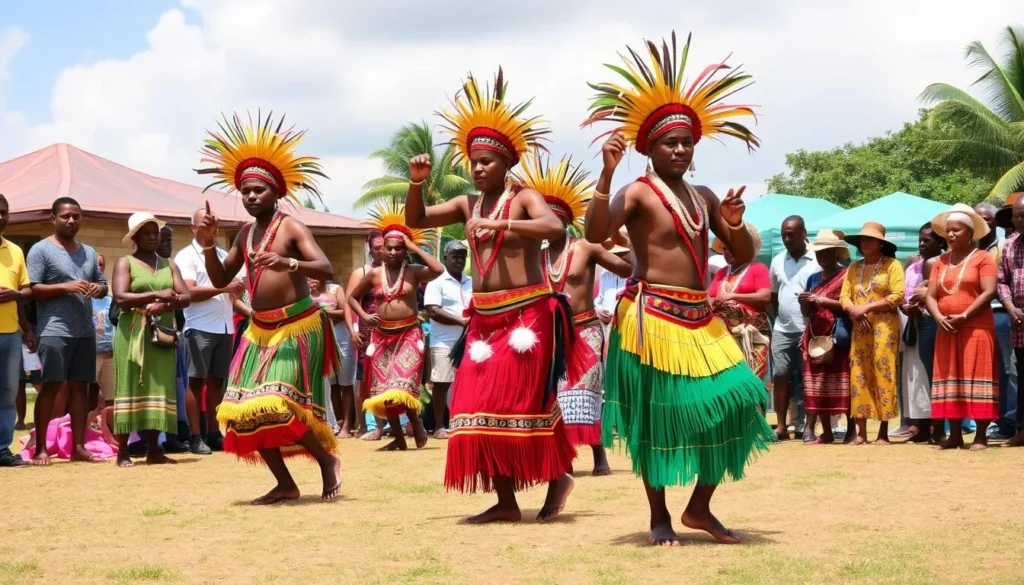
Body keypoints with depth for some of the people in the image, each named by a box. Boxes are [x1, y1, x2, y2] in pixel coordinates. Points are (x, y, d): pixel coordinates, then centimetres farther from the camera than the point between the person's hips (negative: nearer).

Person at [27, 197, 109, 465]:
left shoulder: (89, 252, 18)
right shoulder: (41, 250, -2)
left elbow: (104, 284, 20)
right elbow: (32, 289, -9)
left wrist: (98, 288, -4)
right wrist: (65, 286, -20)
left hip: (85, 331, 6)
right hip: (54, 331, -6)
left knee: (80, 387, 6)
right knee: (50, 386, -6)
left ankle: (78, 447, 9)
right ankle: (40, 448, -2)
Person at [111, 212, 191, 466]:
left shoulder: (169, 264, 15)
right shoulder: (125, 263, 1)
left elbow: (185, 298, 5)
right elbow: (120, 298, -13)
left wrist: (165, 304, -15)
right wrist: (157, 294, -17)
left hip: (162, 334, 4)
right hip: (133, 334, -4)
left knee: (159, 389, 3)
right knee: (130, 389, -4)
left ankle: (154, 449, 9)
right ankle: (123, 452, -2)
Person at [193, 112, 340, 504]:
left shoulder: (291, 227, -9)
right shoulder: (245, 234, 11)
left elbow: (327, 270, -21)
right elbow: (220, 281, 14)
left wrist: (288, 263, -39)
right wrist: (207, 244, -1)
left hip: (297, 327, -7)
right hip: (260, 330, 7)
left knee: (278, 405, -20)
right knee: (244, 410, 1)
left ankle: (327, 459, 4)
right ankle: (285, 483, 10)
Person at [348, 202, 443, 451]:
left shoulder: (414, 272, -2)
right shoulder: (373, 275, 3)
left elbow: (438, 269, -22)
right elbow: (350, 298, 12)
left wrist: (415, 248, -14)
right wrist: (352, 329, 2)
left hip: (409, 334, -3)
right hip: (382, 336, 3)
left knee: (401, 386, -17)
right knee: (384, 391, 4)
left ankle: (418, 427, 7)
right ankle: (399, 438, 16)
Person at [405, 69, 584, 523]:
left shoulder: (523, 197, -6)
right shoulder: (467, 205, 12)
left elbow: (555, 228, -25)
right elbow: (415, 221, 15)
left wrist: (500, 224, -32)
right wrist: (417, 182, -2)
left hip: (526, 314, -7)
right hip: (484, 319, 7)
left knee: (527, 402, -5)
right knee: (480, 406, 2)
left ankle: (558, 477, 16)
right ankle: (505, 500, 8)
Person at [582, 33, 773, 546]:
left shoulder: (704, 197, 15)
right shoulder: (638, 193, -6)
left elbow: (744, 258, 18)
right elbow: (595, 234, -23)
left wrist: (736, 226, -3)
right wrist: (606, 175, -31)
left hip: (700, 319, 7)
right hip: (653, 317, -6)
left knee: (732, 399, -1)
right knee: (658, 413, 0)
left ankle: (700, 507, 13)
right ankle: (659, 517, 13)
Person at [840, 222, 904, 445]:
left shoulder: (892, 264, 0)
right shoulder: (854, 267, 17)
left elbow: (898, 295, -11)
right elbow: (844, 295, 11)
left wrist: (866, 308, -14)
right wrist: (854, 311, -11)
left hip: (884, 326, -5)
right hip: (859, 327, 5)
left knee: (882, 375, -6)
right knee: (859, 376, 1)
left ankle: (883, 433, -3)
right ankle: (861, 432, 3)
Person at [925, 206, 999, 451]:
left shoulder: (982, 258, -2)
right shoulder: (941, 261, 14)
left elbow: (989, 292, -12)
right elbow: (930, 296, 9)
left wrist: (964, 316, -17)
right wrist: (939, 317, -10)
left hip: (976, 328, -5)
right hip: (947, 330, 6)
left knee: (976, 378, -6)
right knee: (950, 380, 5)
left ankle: (981, 436, -3)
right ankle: (955, 435, 10)